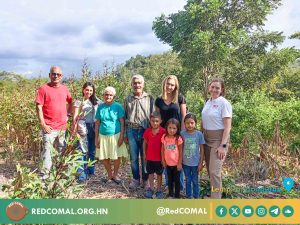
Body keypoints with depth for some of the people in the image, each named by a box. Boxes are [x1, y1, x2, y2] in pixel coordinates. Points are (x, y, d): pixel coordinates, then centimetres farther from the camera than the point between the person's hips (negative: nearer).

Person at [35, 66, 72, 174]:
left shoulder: (64, 88, 7)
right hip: (49, 127, -5)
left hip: (63, 126, 5)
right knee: (47, 150, -1)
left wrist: (67, 114, 10)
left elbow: (70, 102, 22)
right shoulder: (43, 88, -7)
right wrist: (43, 124, -13)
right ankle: (45, 174, 10)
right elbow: (39, 107, -9)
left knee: (62, 150, 15)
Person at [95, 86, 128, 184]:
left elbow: (122, 123, -3)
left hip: (115, 135, -2)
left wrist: (121, 136, -9)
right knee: (104, 158, 8)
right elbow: (97, 123, 7)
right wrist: (96, 138, 4)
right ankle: (109, 175, 28)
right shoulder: (100, 107, 4)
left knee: (116, 157, 4)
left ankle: (115, 175, 25)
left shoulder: (118, 106, -3)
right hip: (103, 136, 3)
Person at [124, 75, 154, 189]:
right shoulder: (128, 99, 9)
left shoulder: (149, 98, 2)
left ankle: (145, 180, 22)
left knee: (145, 157, 6)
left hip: (145, 131, -2)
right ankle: (136, 179, 25)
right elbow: (124, 117, 11)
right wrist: (125, 134, 9)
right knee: (133, 157, 9)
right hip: (131, 131, 2)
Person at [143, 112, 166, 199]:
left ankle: (159, 190, 26)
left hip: (159, 157, -3)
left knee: (159, 174, 13)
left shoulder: (163, 131, -14)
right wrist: (144, 153, 6)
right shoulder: (147, 131, -4)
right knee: (150, 173, 15)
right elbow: (145, 142, 7)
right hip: (149, 157, 3)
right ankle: (151, 189, 30)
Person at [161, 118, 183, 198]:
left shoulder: (178, 138, -15)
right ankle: (171, 194, 35)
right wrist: (163, 160, 3)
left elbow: (180, 151, -9)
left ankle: (177, 196, 26)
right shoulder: (164, 137, -6)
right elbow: (162, 149, 3)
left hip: (176, 164, -3)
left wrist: (180, 163, -9)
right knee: (170, 180, 18)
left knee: (176, 180, 11)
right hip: (168, 163, 3)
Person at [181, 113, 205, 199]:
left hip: (195, 163, -1)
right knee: (188, 180, 16)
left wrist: (201, 163, -5)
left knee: (195, 181, 13)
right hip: (185, 162, 1)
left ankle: (196, 197, 29)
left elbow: (202, 149, -5)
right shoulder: (182, 134, -8)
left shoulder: (199, 134, -11)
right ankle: (188, 197, 30)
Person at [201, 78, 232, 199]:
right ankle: (214, 192, 31)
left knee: (214, 171, -8)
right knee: (209, 169, 13)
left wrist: (223, 145, -19)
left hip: (218, 139, -7)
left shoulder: (224, 103, -11)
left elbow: (227, 126, -14)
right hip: (206, 139, 7)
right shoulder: (208, 102, 9)